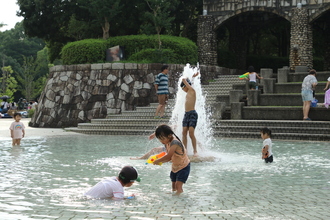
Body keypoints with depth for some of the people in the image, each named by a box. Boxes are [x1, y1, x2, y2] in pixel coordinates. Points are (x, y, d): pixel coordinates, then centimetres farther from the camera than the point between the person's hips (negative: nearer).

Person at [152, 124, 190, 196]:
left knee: (178, 185, -19)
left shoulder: (174, 143, -29)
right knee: (174, 186, 16)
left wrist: (158, 160, -22)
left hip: (184, 166, -9)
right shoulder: (167, 143, -1)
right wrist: (161, 161, -16)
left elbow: (169, 156, -32)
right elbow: (169, 158, 0)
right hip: (175, 167, 9)